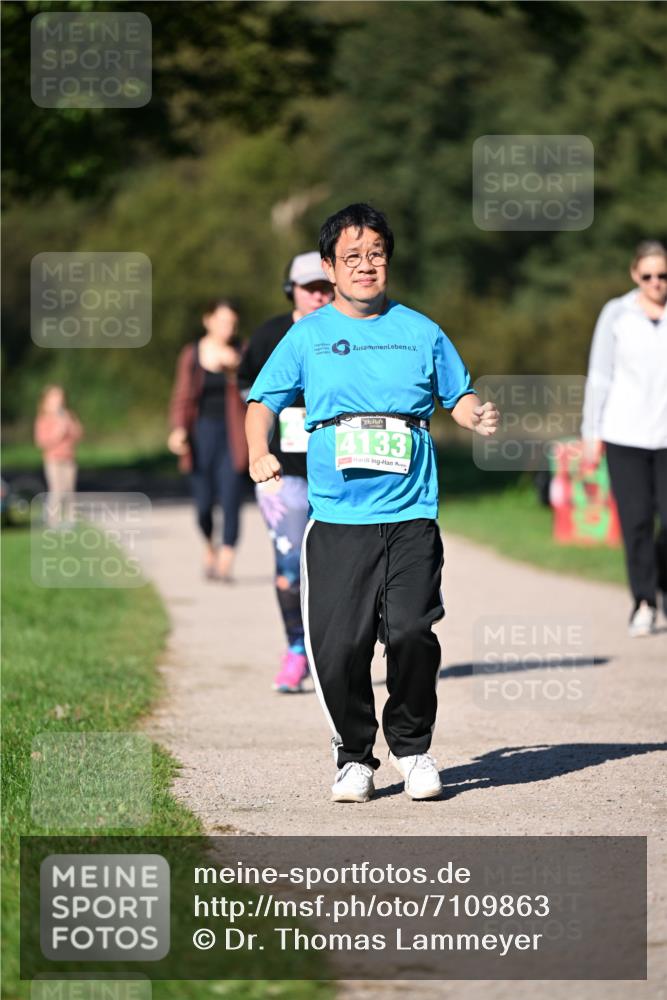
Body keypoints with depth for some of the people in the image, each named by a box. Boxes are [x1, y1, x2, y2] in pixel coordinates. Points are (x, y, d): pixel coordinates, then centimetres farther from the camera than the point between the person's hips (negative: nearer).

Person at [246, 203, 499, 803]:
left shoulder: (420, 332, 11)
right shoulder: (308, 336, 9)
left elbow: (459, 395, 19)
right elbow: (264, 400, 8)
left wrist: (478, 417, -4)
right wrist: (259, 453, -10)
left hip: (410, 515, 0)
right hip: (336, 519, 0)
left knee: (411, 633, -14)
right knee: (338, 647, -6)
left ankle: (413, 747, 9)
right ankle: (354, 754, 15)